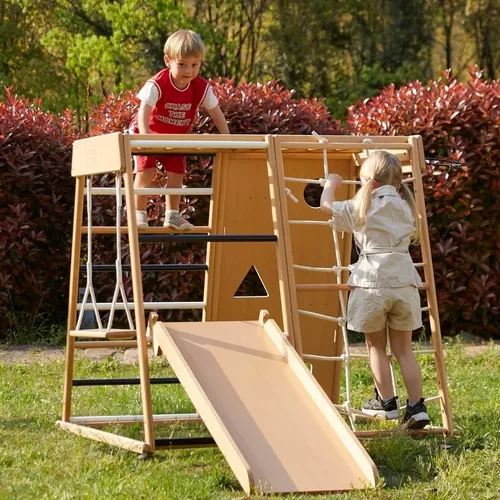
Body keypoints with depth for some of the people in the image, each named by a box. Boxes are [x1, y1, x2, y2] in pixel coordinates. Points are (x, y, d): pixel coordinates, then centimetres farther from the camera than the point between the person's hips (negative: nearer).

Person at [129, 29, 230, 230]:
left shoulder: (201, 87, -17)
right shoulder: (157, 84, -31)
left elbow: (215, 112, -7)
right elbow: (144, 110, -39)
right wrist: (145, 137, -53)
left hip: (176, 138, 4)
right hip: (149, 134, -4)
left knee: (176, 173, -1)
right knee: (145, 171, -14)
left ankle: (172, 215, 12)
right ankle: (138, 214, -5)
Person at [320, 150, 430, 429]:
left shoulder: (362, 208, -2)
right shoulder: (405, 207, 10)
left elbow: (326, 205, 8)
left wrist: (331, 184, 28)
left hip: (372, 282, -4)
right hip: (403, 280, 4)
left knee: (376, 346, 11)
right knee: (404, 349, 8)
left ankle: (387, 403, 14)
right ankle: (417, 406, 1)